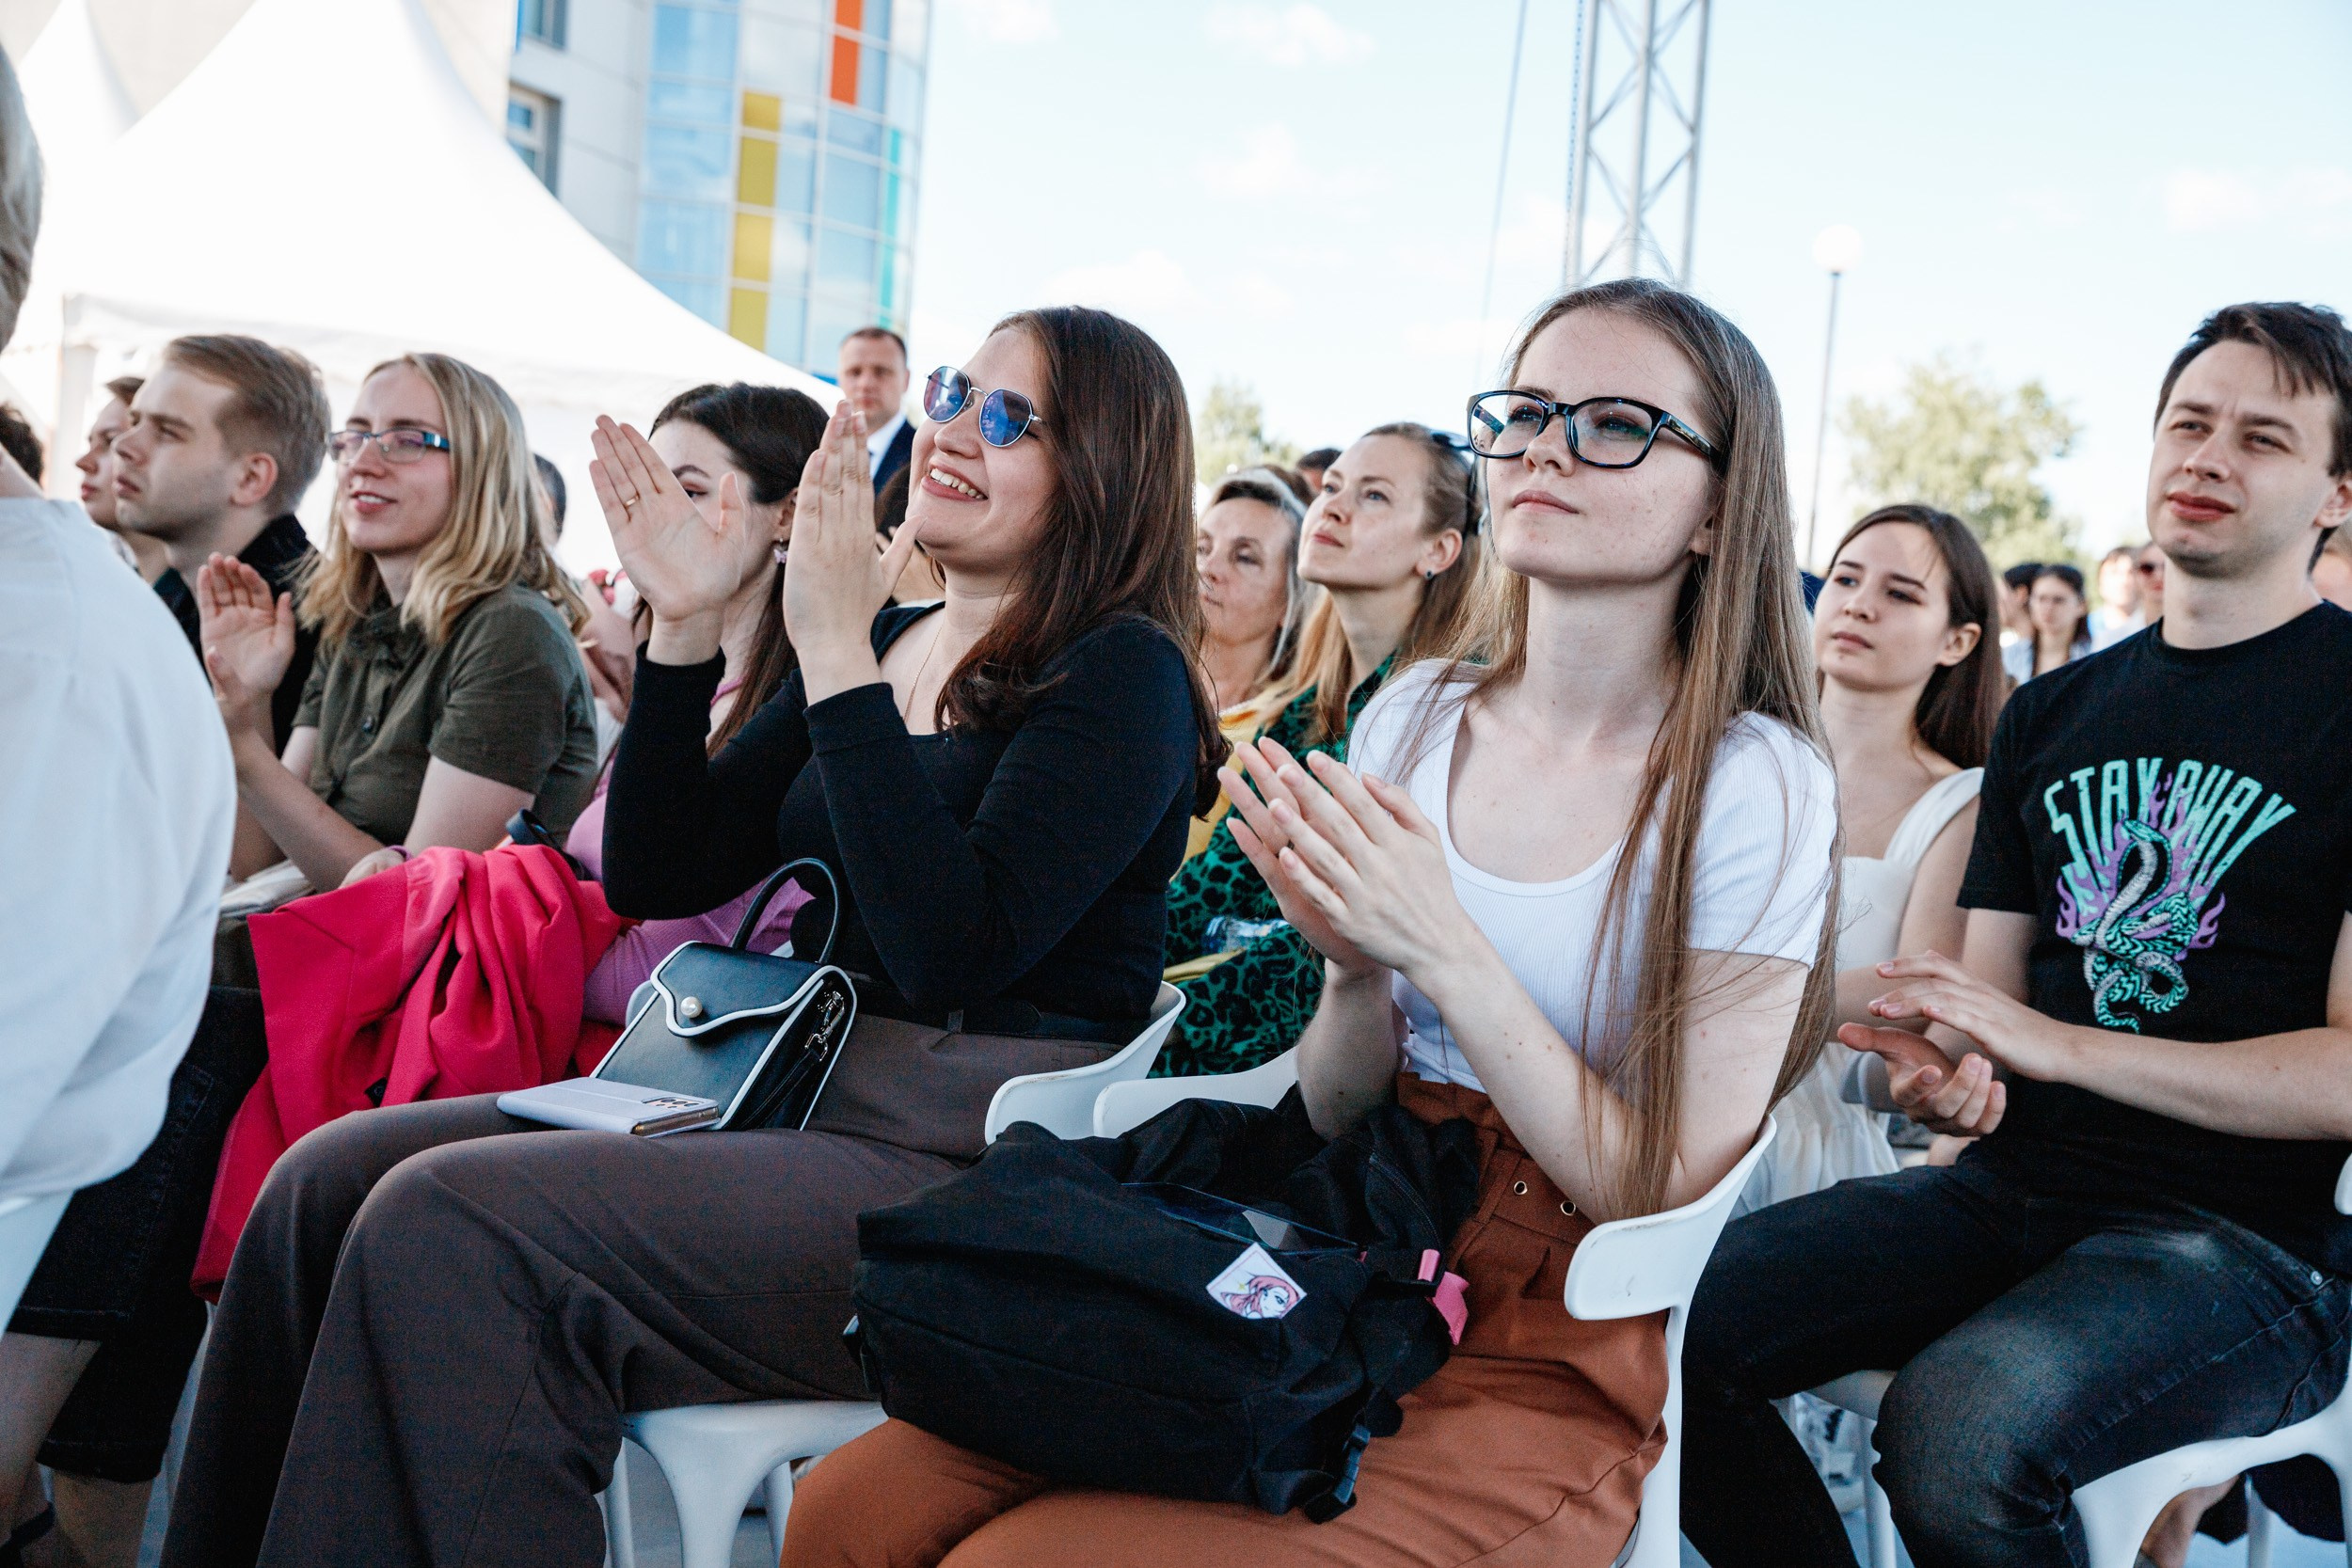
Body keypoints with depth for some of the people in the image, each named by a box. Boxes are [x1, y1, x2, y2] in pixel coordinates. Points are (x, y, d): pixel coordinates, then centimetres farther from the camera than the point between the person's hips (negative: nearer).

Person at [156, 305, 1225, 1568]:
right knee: (329, 1181, -4)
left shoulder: (1123, 676, -7)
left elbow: (956, 948, -21)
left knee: (448, 1222, -22)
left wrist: (836, 650, -20)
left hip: (966, 1176, -8)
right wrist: (684, 630, 2)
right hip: (805, 1102, 8)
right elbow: (656, 875, 14)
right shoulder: (882, 647, 16)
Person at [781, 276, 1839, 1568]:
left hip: (1556, 1371, -5)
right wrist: (1352, 967, -11)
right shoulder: (1414, 717, 8)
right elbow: (1333, 1119, 11)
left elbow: (1671, 1194, -12)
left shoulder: (1753, 783, -8)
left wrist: (1445, 953, -19)